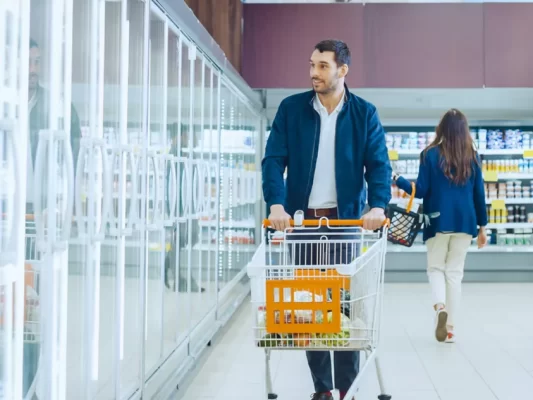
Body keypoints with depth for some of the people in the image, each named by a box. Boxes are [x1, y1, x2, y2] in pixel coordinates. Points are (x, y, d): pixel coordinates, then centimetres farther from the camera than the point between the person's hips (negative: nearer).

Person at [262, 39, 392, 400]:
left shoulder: (365, 113, 1)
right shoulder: (291, 109, 2)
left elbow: (379, 165, -4)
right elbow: (274, 160, -4)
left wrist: (378, 205, -22)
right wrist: (276, 204, -20)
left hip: (346, 219, -1)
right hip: (302, 218, 1)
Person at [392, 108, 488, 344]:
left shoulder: (431, 154, -3)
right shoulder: (472, 157, 4)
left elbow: (420, 191, -6)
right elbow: (479, 194, 6)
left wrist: (397, 180, 9)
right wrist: (482, 226, 14)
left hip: (438, 222, -2)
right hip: (464, 222, 2)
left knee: (436, 268, 11)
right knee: (455, 272, 8)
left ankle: (440, 305, -18)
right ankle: (450, 327, 7)